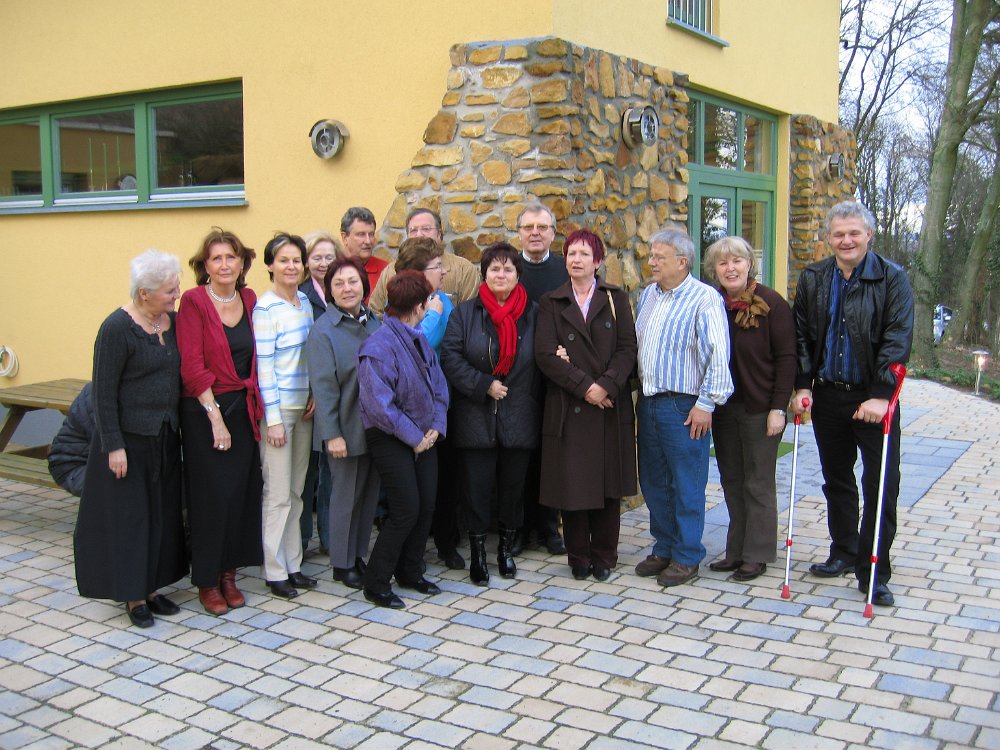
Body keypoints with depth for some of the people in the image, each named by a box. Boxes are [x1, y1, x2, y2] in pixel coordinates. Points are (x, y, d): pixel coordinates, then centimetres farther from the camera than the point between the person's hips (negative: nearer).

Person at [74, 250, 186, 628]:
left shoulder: (172, 321, 4)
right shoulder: (117, 328, -16)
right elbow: (104, 391, -15)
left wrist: (176, 427, 10)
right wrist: (113, 446, -16)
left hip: (164, 437, 7)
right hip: (129, 437, -7)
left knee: (162, 512, 12)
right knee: (128, 514, 3)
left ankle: (151, 587, 24)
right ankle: (132, 595, 15)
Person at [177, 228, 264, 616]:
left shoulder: (248, 299, 7)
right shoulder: (194, 301, -9)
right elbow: (192, 366, -13)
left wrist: (252, 403, 2)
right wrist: (216, 416, -14)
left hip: (243, 409, 5)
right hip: (205, 410, -5)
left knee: (241, 493, 7)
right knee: (211, 496, 0)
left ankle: (229, 573, 21)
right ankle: (207, 581, 14)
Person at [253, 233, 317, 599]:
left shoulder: (304, 301, 9)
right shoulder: (265, 308, -12)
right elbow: (263, 365, -14)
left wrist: (315, 394, 2)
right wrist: (273, 418, -15)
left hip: (304, 405, 7)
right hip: (277, 407, -7)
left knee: (296, 491, 13)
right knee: (278, 493, 0)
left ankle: (293, 564, 23)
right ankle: (275, 571, 11)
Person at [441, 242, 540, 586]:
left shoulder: (532, 313, 6)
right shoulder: (465, 313, 2)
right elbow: (450, 357, -6)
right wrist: (484, 386, -13)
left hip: (519, 418, 2)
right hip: (476, 418, -1)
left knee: (513, 484, 9)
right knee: (478, 485, 2)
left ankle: (506, 545, 27)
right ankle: (478, 550, 16)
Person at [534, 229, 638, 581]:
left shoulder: (616, 299, 7)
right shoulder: (551, 303, 5)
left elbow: (627, 348, -1)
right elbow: (545, 354, -6)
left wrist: (606, 385, -16)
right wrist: (584, 385, -14)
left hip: (611, 405, 1)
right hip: (568, 407, -1)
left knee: (608, 481, 6)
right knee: (572, 482, 1)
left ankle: (604, 555, 19)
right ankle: (579, 556, 16)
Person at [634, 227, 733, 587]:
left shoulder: (704, 298, -11)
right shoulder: (648, 294, 12)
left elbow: (718, 355, -15)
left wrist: (706, 403, -16)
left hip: (683, 406, -7)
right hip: (648, 402, 8)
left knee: (687, 486, 2)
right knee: (653, 482, 14)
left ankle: (686, 557, 14)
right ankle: (664, 548, 28)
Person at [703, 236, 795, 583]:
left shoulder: (770, 303, -9)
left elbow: (786, 357, -10)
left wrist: (778, 407, -14)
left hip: (759, 409, -5)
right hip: (722, 408, 5)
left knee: (758, 483, 3)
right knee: (732, 482, 11)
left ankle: (757, 554, 14)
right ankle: (736, 551, 22)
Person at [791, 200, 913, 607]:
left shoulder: (892, 278, -6)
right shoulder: (812, 279, 5)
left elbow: (898, 339, -11)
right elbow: (800, 335, 9)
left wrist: (881, 395, -19)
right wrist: (802, 386, 0)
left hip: (873, 398, -4)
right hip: (828, 395, 4)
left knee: (881, 487, -3)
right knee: (836, 480, 16)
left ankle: (873, 573, 6)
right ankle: (844, 552, 32)